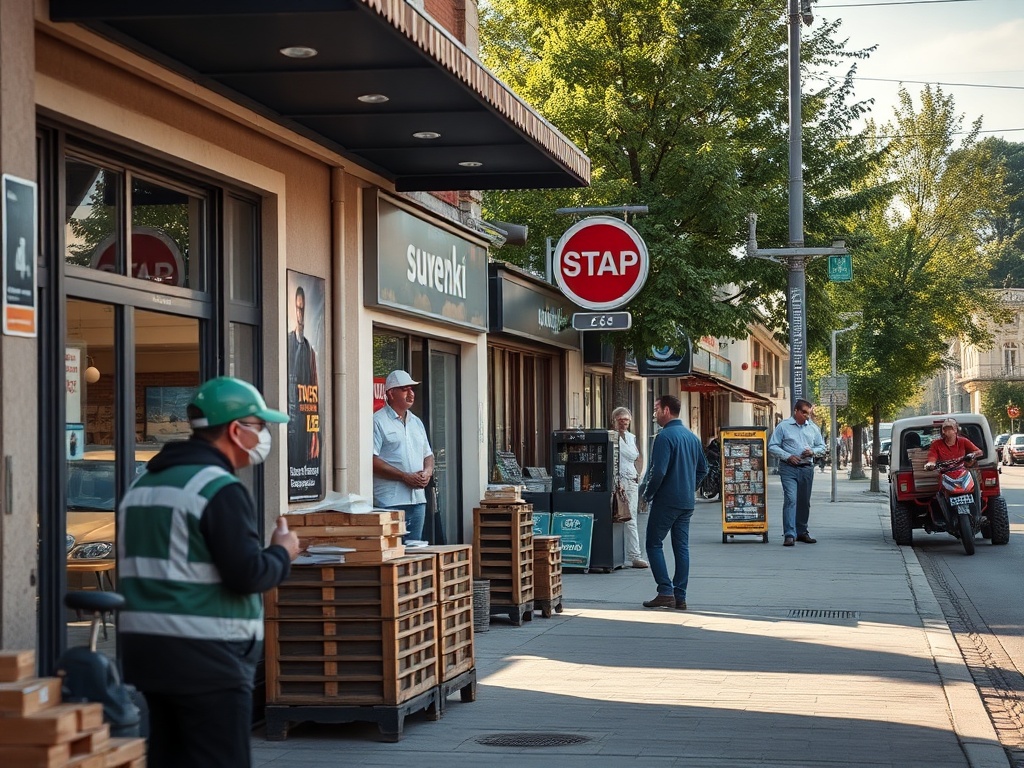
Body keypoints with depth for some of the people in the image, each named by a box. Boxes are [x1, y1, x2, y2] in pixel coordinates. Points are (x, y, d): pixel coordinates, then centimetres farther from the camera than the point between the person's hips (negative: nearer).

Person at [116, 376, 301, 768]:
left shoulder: (142, 484, 15)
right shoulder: (221, 489, -14)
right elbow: (247, 575, -17)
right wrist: (283, 552, 1)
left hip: (143, 649, 9)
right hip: (207, 660, -9)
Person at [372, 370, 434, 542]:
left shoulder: (416, 422, 19)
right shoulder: (378, 422, -5)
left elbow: (428, 455, 24)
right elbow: (372, 461, -14)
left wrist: (427, 472, 0)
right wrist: (405, 477, -16)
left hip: (418, 500, 8)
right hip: (390, 501, -7)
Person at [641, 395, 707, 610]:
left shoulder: (665, 436, -14)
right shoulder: (692, 437, 11)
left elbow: (658, 471, -21)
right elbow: (703, 469, 19)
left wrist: (648, 494, -8)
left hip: (666, 501, -8)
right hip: (687, 502, 8)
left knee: (654, 544, 1)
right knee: (682, 547, 9)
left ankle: (665, 592, -7)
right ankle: (680, 597, 9)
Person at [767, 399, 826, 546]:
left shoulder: (813, 428, 13)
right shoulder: (783, 426, 0)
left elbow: (821, 446, 19)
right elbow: (772, 447, -2)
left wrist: (813, 451, -2)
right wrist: (788, 456, -13)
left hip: (807, 469, 5)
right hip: (789, 468, -5)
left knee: (804, 502, 11)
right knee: (790, 500, -16)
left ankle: (802, 532, 23)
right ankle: (789, 534, -21)